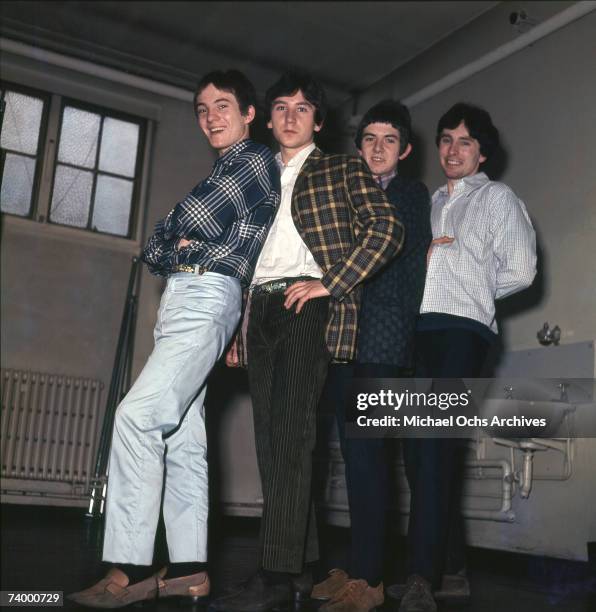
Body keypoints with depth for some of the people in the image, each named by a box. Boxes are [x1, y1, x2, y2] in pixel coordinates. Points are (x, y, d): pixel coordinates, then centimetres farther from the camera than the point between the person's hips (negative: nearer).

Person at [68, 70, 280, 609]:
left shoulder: (256, 161, 3)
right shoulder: (221, 173, 29)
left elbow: (197, 220, -9)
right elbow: (154, 249, 22)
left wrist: (175, 234, 9)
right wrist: (175, 247, 3)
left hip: (207, 296, -9)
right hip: (181, 299, 10)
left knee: (137, 417, -20)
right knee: (181, 434, 4)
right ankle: (189, 568, 6)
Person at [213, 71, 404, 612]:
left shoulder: (343, 171, 10)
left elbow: (387, 229, -4)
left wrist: (331, 284, -13)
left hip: (309, 307, -6)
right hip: (261, 310, 6)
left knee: (291, 436, -16)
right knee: (271, 441, 2)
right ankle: (305, 564, 11)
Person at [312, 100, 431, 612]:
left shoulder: (413, 194, 8)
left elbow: (414, 266, 0)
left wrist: (404, 340, -8)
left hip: (382, 338, -5)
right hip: (342, 336, 5)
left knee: (363, 450, -11)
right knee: (360, 453, 6)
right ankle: (358, 566, 13)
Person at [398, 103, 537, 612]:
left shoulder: (498, 197, 12)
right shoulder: (428, 202, 26)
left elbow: (520, 272, 4)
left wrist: (472, 292, 8)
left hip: (463, 327, -5)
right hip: (415, 328, 5)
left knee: (437, 442, -17)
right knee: (417, 445, 3)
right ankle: (444, 553, 17)